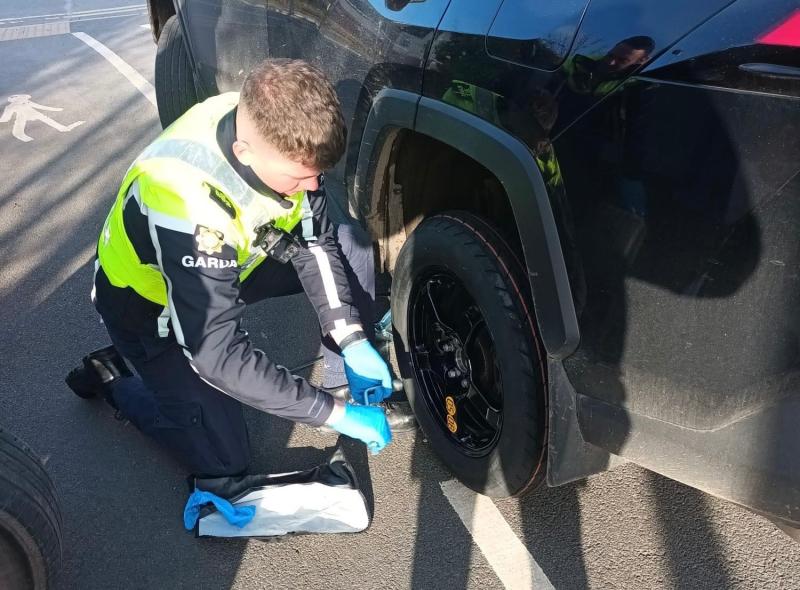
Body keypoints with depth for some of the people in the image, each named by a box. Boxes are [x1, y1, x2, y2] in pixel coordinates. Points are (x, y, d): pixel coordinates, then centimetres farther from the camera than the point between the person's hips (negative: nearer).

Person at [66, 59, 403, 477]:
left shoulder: (262, 126, -22)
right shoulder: (188, 205, -42)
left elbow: (315, 241, -12)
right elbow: (219, 354, -37)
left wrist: (352, 342, -20)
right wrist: (333, 414, -31)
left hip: (232, 264, 6)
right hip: (152, 307, -6)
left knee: (352, 246, -12)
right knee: (224, 460, -2)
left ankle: (346, 383, 5)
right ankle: (111, 378, 17)